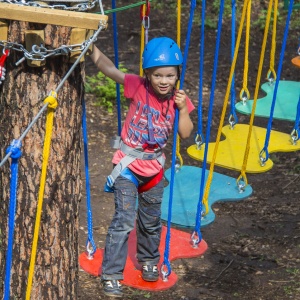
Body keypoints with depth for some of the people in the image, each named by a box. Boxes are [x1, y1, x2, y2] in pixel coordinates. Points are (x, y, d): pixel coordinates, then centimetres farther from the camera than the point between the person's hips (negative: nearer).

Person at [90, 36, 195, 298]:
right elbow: (107, 67, -23)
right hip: (128, 166, -4)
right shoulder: (137, 87, -16)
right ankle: (111, 275, -2)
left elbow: (185, 133, -8)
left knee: (151, 220, 19)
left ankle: (149, 261, 43)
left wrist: (183, 108, -21)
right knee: (124, 220, -10)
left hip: (153, 167, 4)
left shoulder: (179, 99, -7)